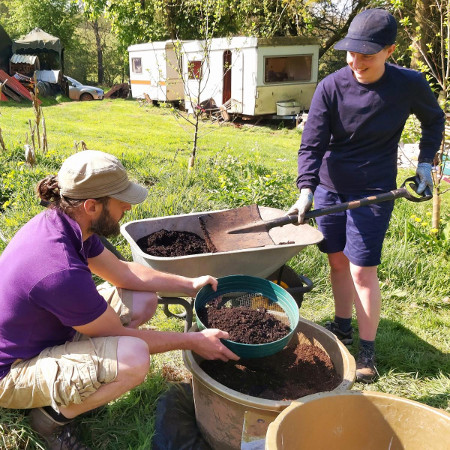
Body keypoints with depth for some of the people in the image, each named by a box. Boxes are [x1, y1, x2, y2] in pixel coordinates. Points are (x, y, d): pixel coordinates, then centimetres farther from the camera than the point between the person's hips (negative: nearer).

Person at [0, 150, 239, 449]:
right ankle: (52, 415, -3)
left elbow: (122, 272, 4)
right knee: (133, 359, -32)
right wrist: (194, 341, -13)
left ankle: (70, 385, 9)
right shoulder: (62, 271, -36)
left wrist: (190, 285, 3)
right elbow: (118, 335, -21)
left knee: (143, 300, 2)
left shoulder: (61, 222, -9)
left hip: (45, 332, 9)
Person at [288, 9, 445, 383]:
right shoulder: (331, 87, -11)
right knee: (337, 261, 13)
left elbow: (434, 119, 11)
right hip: (329, 187, 3)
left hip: (373, 193, -2)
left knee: (362, 270, -3)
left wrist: (425, 161, 3)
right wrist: (306, 190, -26)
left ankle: (368, 352, 13)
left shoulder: (409, 85, -10)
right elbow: (312, 144, -14)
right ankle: (343, 327, 34)